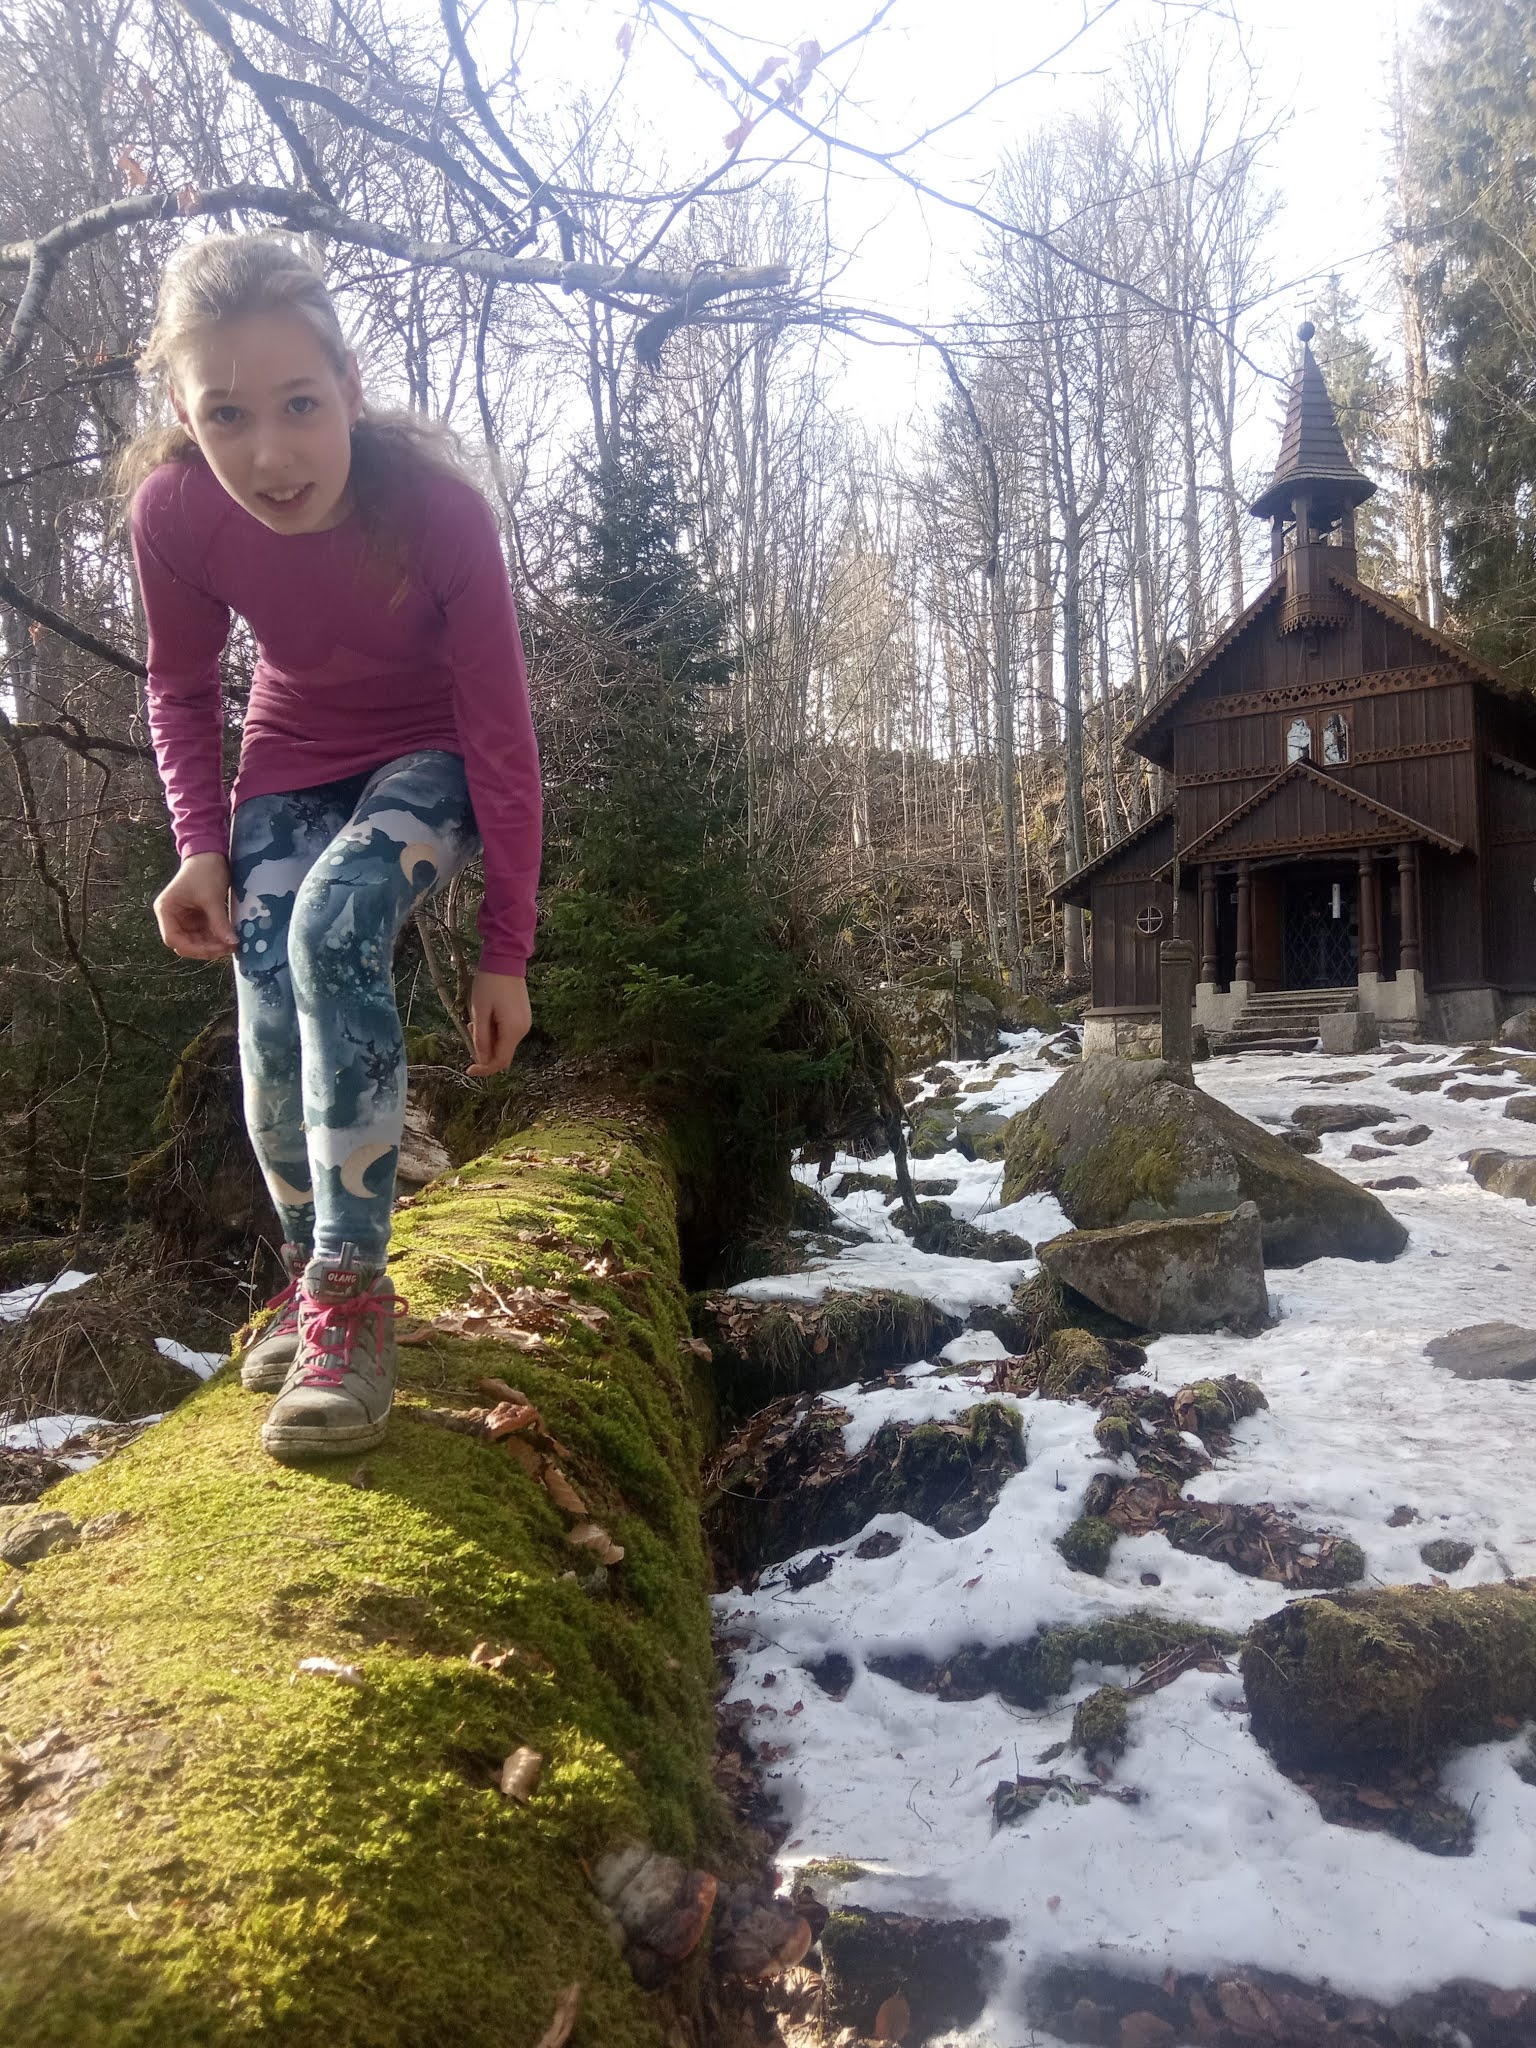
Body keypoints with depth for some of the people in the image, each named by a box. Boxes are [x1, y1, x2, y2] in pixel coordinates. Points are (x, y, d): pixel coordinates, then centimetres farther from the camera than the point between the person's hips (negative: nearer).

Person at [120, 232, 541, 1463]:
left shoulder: (440, 508, -29)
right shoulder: (174, 509, -21)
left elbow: (500, 734, -22)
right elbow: (182, 686, -1)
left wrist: (507, 950, -20)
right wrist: (201, 845, -15)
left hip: (431, 758, -3)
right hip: (291, 764, 3)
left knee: (335, 923, -32)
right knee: (271, 1028, -13)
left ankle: (351, 1295, -26)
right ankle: (312, 1271, 13)